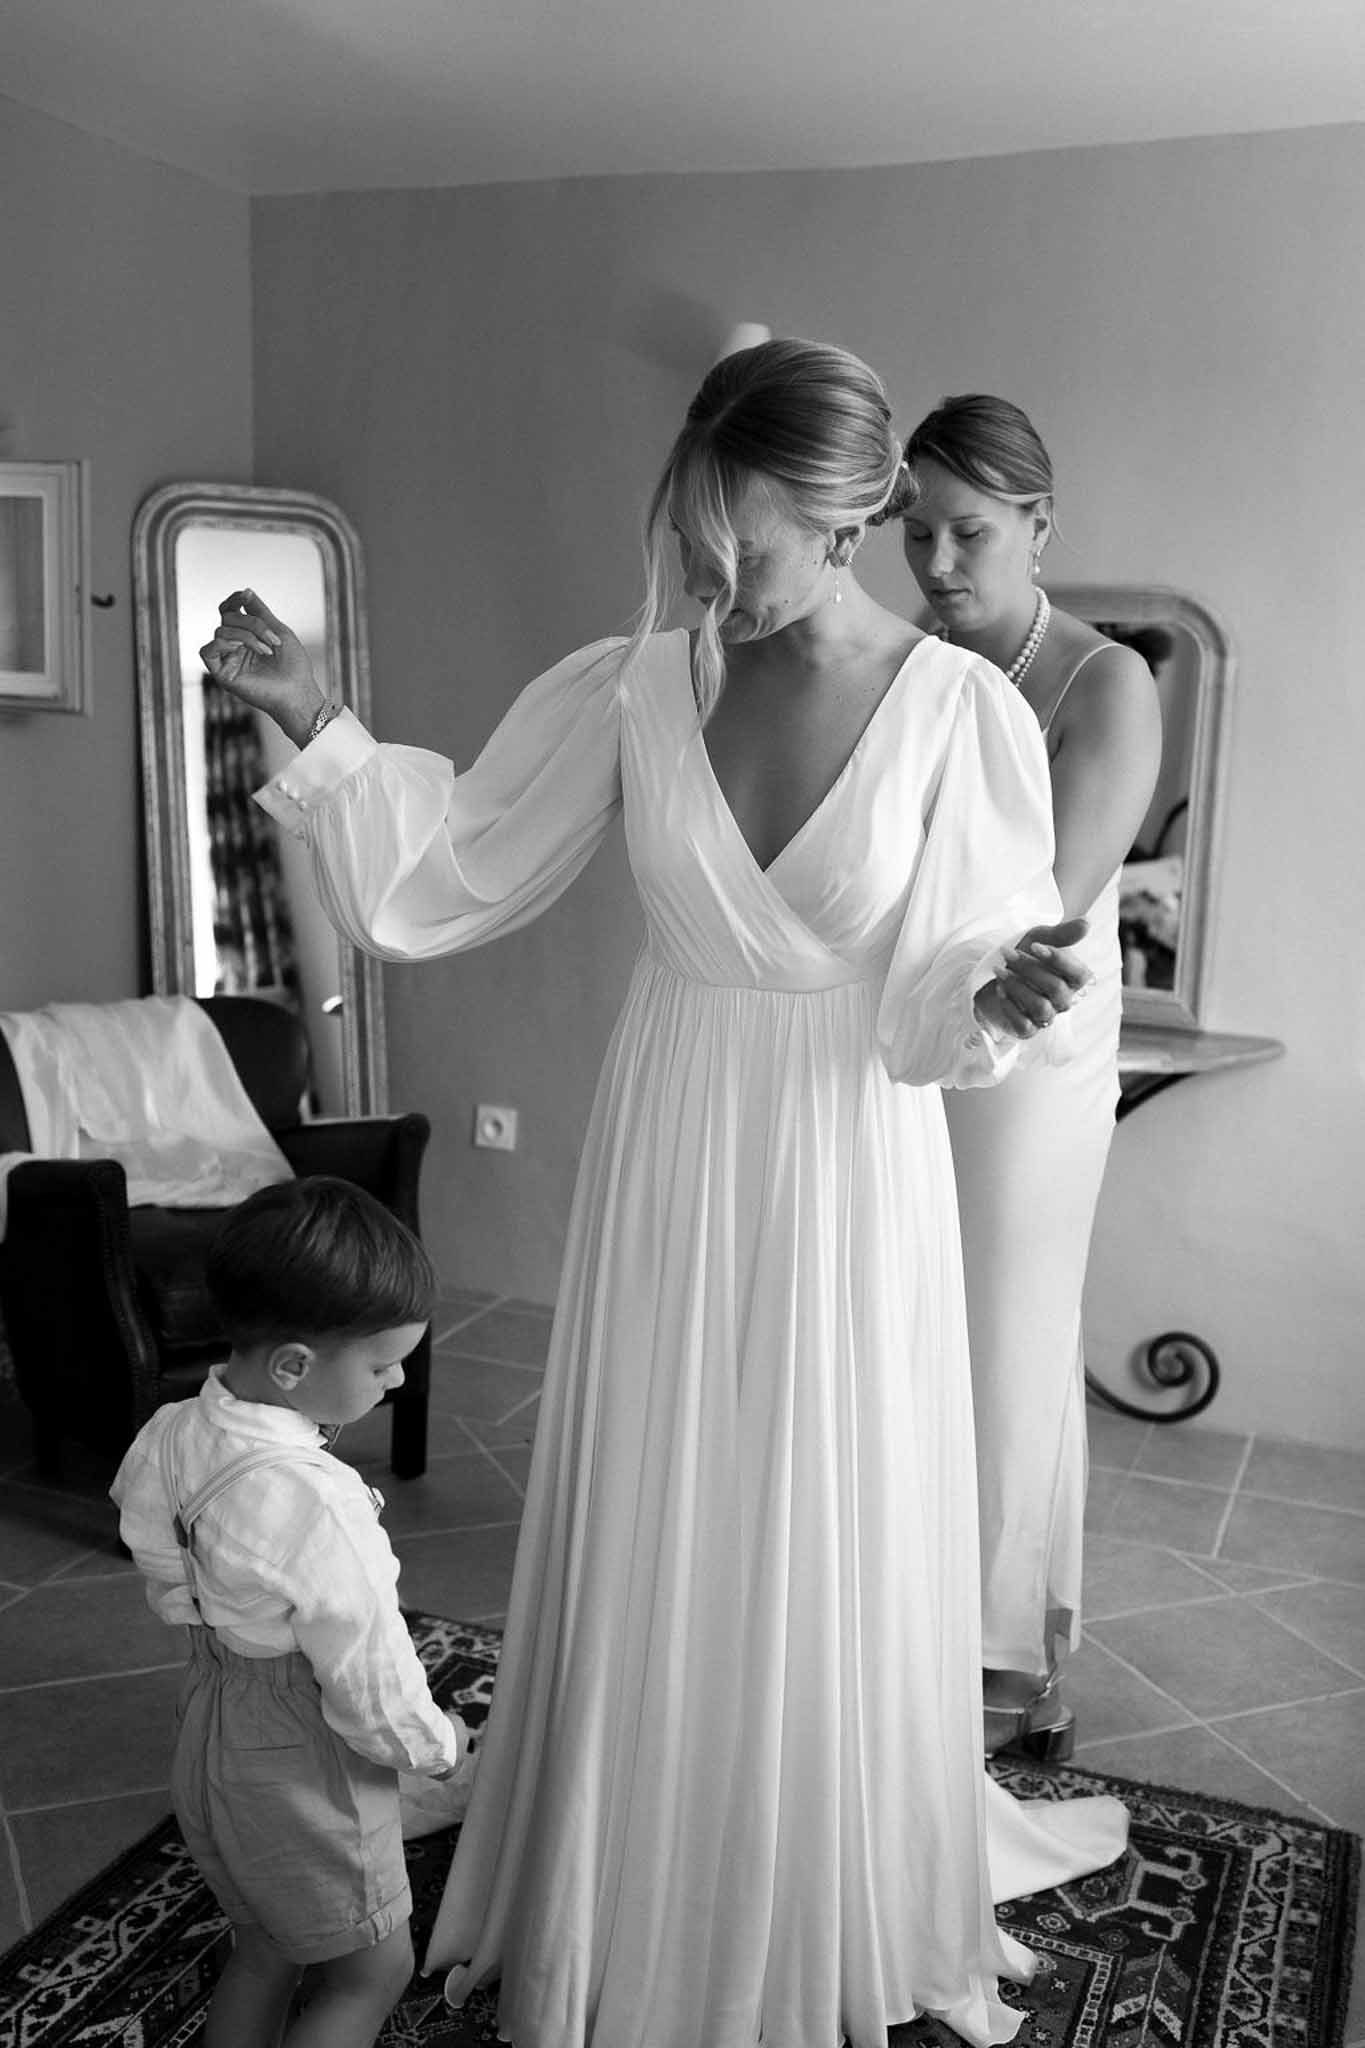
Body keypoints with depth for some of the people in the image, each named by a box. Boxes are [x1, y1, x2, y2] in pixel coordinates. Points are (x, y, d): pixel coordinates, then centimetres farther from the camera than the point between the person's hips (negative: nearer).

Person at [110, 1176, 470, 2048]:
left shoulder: (171, 1433, -12)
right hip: (306, 1771, -8)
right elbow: (375, 1691, -26)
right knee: (374, 1972, 17)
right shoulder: (318, 1505, -36)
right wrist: (442, 1745, -7)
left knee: (265, 1950, 28)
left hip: (210, 1738, 8)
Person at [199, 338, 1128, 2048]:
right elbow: (447, 872, -2)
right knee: (642, 1549, 13)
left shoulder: (961, 713, -11)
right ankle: (626, 1910, 41)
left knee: (835, 1561, 12)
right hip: (668, 1160, 2)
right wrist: (318, 724, -12)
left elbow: (939, 1013, -7)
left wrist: (1003, 988, -29)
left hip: (850, 1177, -1)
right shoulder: (629, 689, -5)